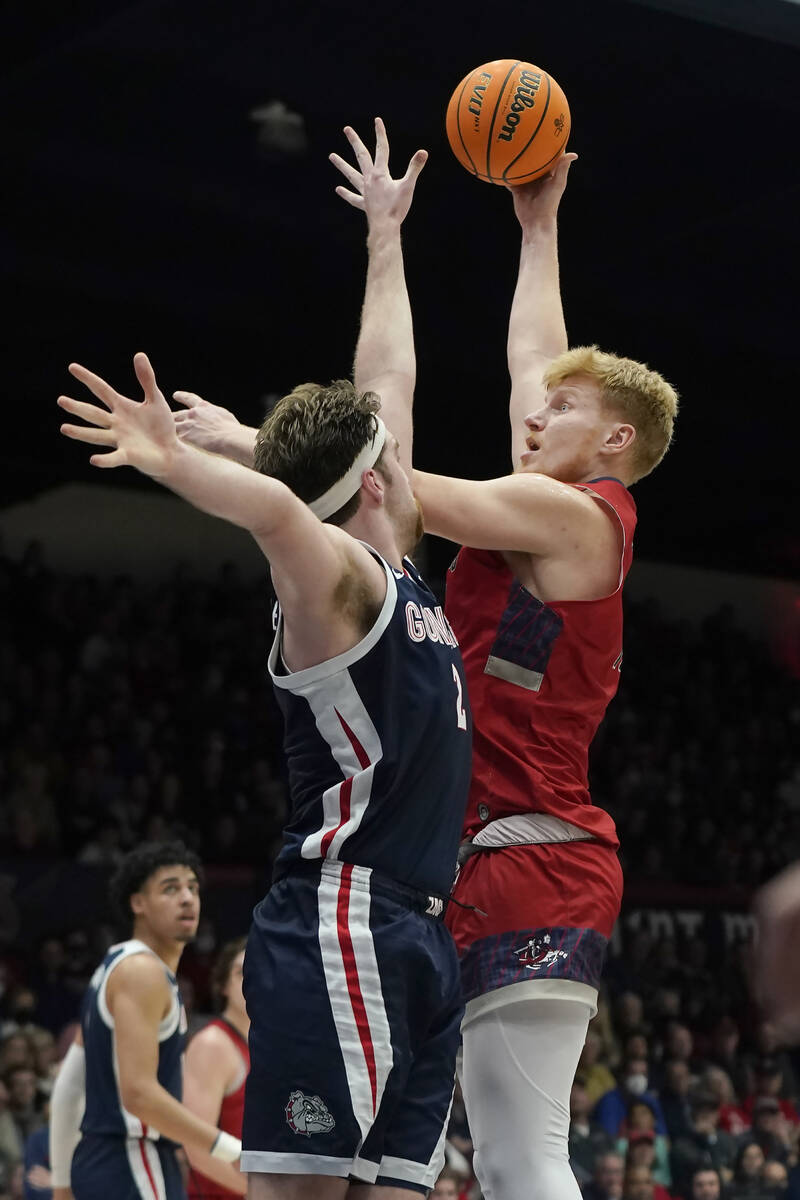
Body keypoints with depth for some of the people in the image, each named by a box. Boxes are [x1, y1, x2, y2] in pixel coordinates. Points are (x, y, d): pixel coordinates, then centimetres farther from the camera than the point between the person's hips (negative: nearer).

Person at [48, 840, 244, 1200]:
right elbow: (139, 1093, -23)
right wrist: (232, 1151, -21)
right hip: (132, 1169, -11)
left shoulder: (114, 969, 18)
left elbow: (67, 1088, 20)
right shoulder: (142, 971, -13)